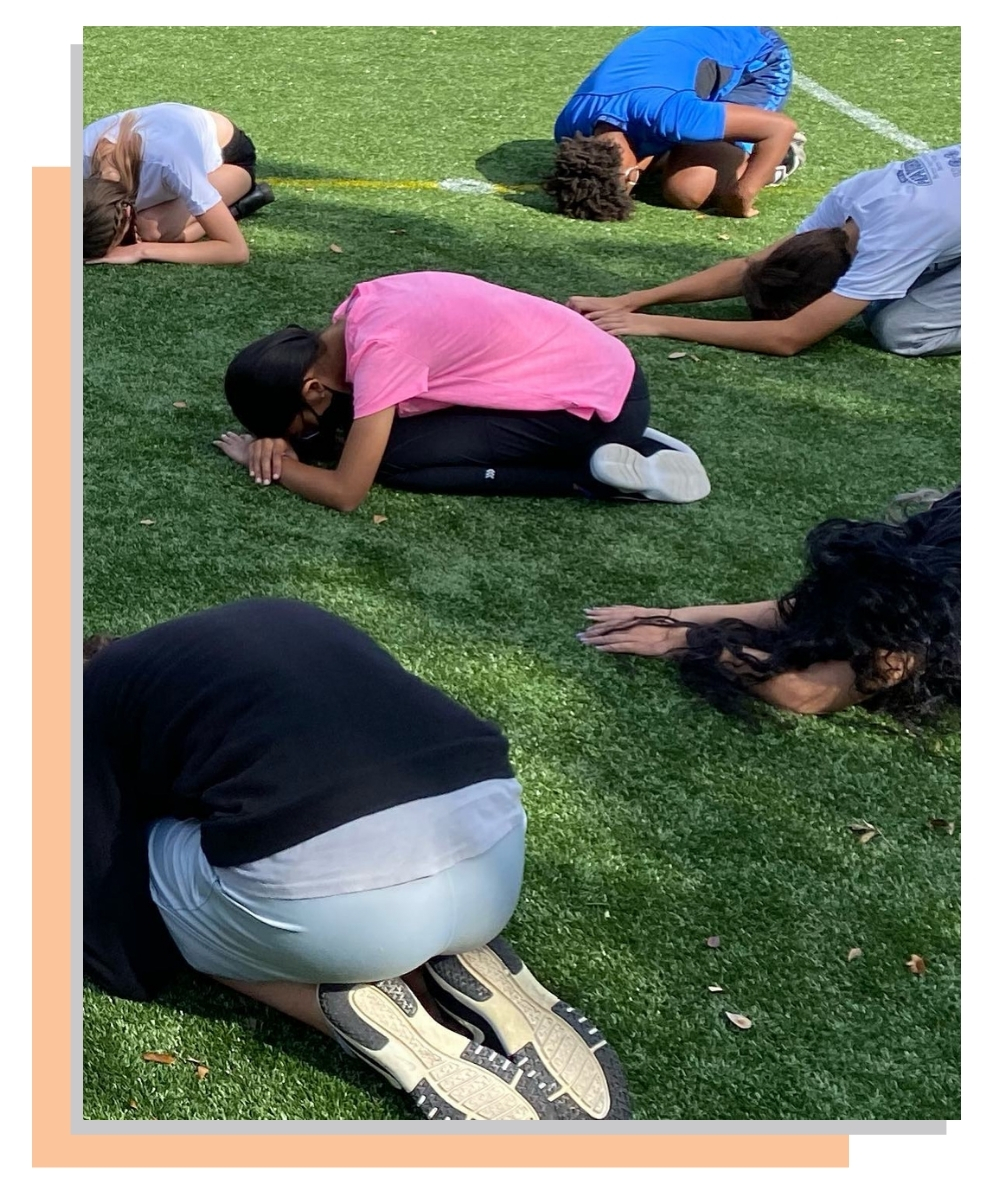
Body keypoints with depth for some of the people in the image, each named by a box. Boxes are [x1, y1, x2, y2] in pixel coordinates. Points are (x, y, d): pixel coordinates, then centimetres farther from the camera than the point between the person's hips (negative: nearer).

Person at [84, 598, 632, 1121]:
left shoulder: (97, 695, 19)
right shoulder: (289, 618, 34)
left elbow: (126, 958, 19)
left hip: (318, 893, -6)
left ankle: (361, 1004, 5)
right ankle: (466, 969, 12)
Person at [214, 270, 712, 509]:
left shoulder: (382, 350, -23)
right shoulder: (356, 310, 1)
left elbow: (344, 493, -21)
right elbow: (338, 405, 17)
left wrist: (267, 456, -6)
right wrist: (279, 433, -3)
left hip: (601, 406, -9)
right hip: (603, 372, 9)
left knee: (396, 456, -11)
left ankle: (593, 473, -8)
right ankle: (611, 451, 9)